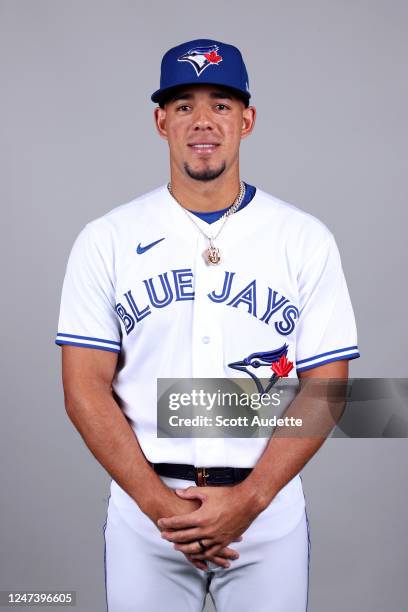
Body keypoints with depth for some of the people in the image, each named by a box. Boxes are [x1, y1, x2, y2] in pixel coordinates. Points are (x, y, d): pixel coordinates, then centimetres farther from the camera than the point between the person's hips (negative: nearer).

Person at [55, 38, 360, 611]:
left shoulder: (307, 240, 0)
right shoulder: (107, 239, 0)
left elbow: (324, 387, -3)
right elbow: (86, 388, -3)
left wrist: (247, 500, -14)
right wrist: (160, 503, -13)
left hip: (268, 507, 0)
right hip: (143, 506, 0)